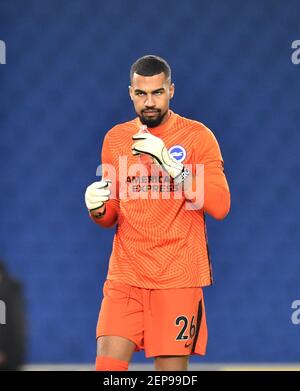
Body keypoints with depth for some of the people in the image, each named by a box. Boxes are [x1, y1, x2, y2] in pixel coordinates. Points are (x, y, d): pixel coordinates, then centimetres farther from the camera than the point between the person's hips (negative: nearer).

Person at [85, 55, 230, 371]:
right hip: (125, 274, 3)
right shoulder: (115, 138, 10)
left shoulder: (198, 136, -2)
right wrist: (97, 208, -7)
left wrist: (168, 161, -21)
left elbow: (220, 207, -13)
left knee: (171, 369, -3)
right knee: (108, 364, -10)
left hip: (178, 277, -3)